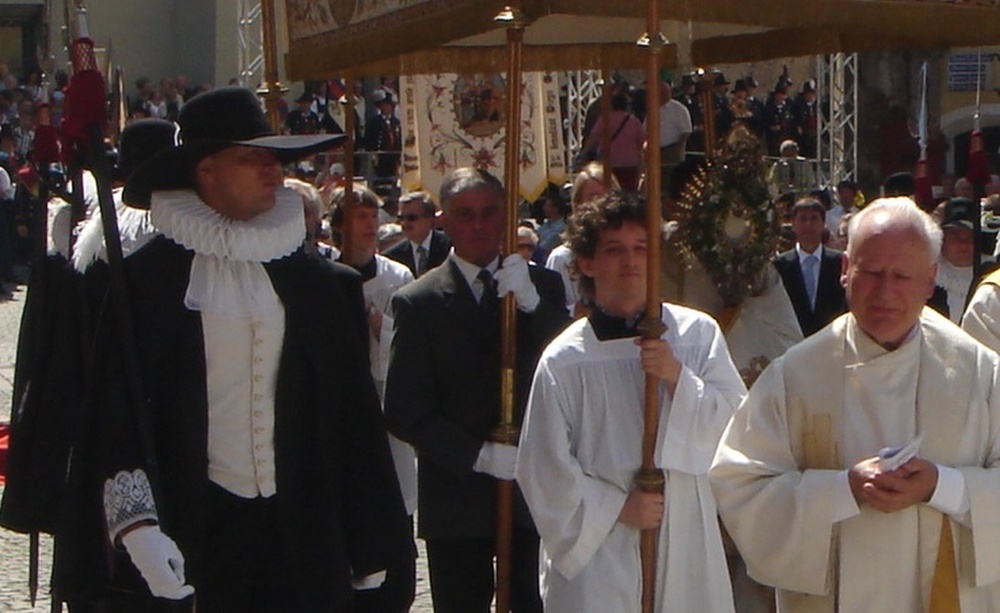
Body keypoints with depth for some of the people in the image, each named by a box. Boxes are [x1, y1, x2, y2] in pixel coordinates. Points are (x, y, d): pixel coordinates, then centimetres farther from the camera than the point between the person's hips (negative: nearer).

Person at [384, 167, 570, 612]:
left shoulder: (543, 286, 8)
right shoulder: (417, 303, 1)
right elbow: (405, 412, -4)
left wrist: (530, 302, -18)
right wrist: (479, 455, -13)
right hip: (457, 498, -1)